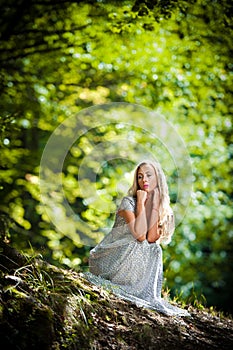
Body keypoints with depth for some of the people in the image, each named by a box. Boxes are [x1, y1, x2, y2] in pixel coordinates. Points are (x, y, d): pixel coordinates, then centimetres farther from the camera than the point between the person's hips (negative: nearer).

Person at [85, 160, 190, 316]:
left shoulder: (163, 208, 2)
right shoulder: (129, 202, -12)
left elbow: (151, 239, -15)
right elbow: (140, 235, -26)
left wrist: (154, 205, -14)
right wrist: (141, 203, -20)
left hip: (135, 256, 5)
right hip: (108, 258, -5)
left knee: (154, 251, -24)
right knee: (140, 248, -30)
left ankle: (147, 295, -11)